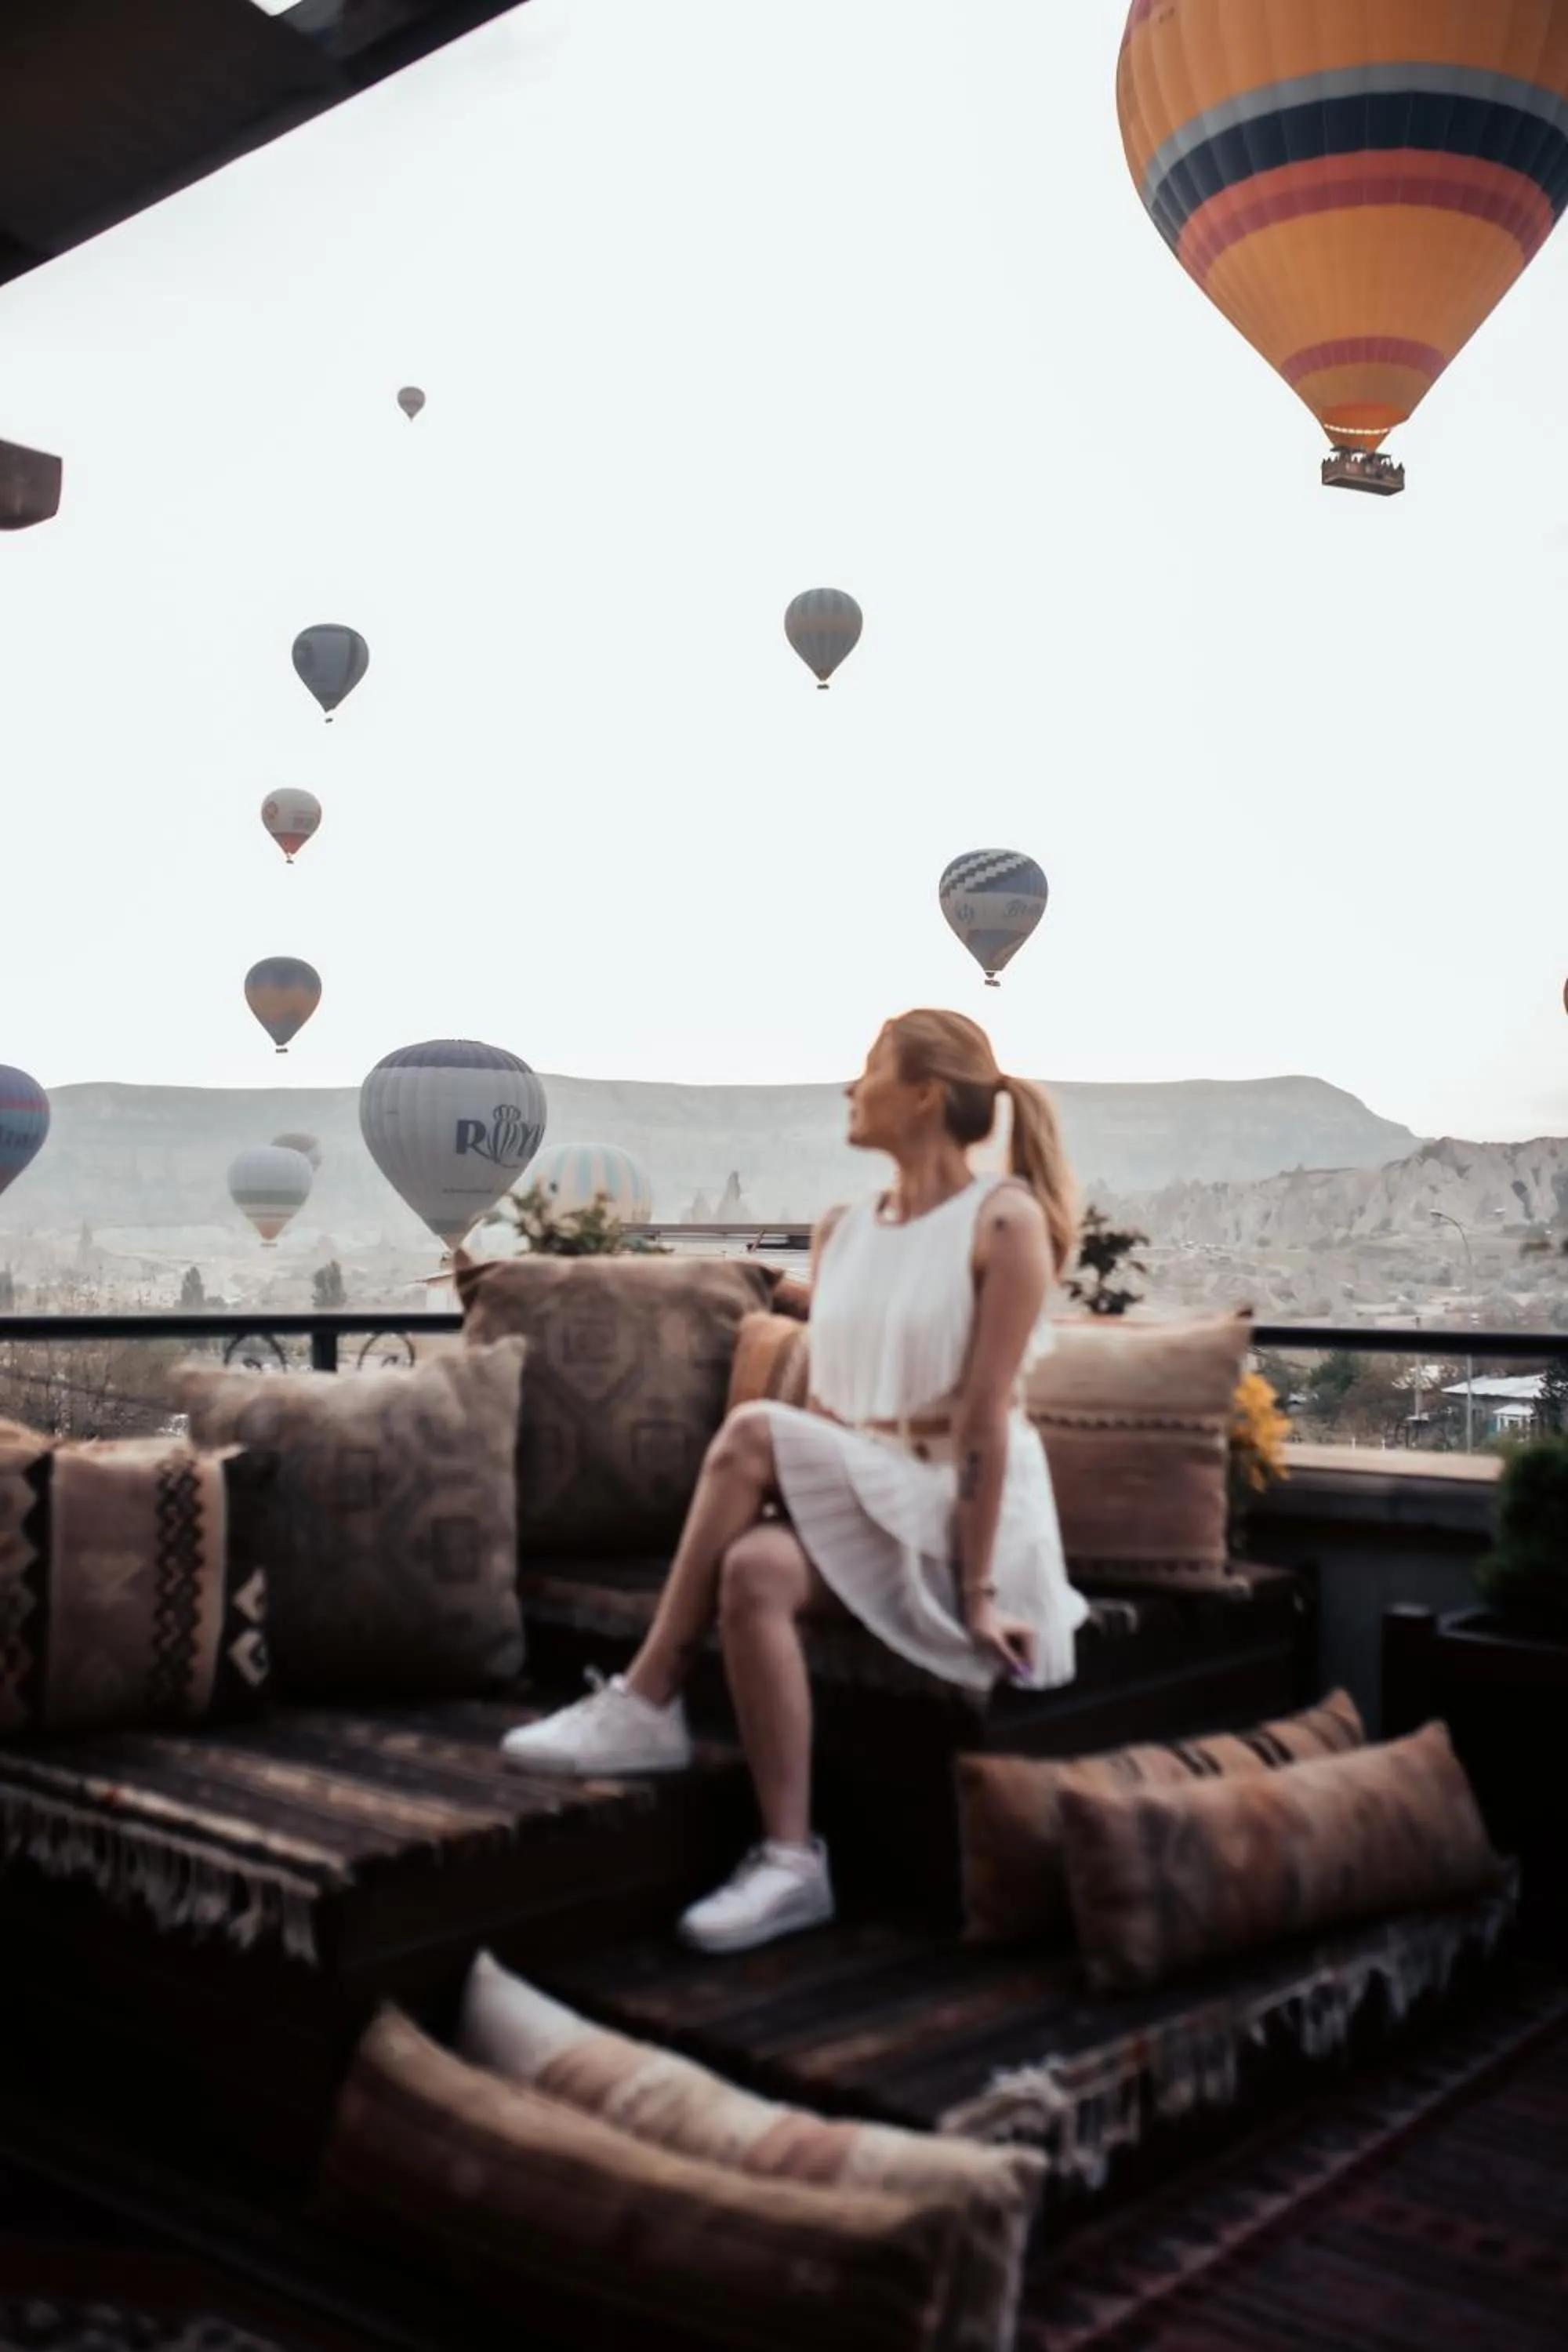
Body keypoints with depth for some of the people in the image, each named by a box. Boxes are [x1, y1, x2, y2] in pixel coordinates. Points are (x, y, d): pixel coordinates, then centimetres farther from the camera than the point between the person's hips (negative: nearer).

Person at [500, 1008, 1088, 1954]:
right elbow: (825, 1402, 10)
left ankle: (648, 1705, -19)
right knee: (753, 1568, -29)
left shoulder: (1005, 1220, -9)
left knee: (753, 1432, -28)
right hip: (850, 1507, 6)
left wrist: (977, 1590, -19)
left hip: (958, 1513, -6)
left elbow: (985, 1418, -16)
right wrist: (793, 1483, -6)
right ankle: (791, 1860, -23)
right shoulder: (840, 1229, 11)